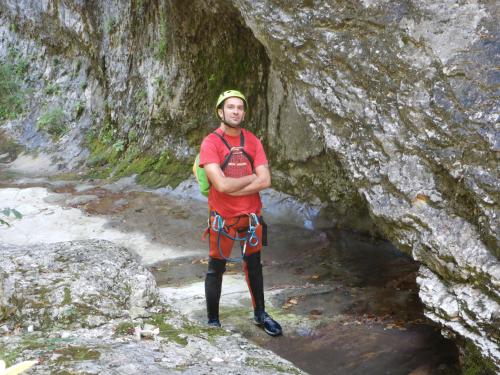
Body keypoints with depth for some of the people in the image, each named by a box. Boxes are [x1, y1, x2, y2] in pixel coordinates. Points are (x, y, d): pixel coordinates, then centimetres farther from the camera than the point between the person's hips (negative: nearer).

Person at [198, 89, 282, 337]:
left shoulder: (252, 141, -1)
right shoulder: (210, 143, -14)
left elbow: (265, 181, -9)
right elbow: (221, 184, -24)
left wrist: (233, 189, -18)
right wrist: (251, 177, -12)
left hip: (251, 216, 4)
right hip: (222, 218, -4)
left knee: (254, 266, 19)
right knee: (216, 270, 8)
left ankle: (260, 315, 35)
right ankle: (212, 320, 22)